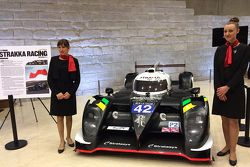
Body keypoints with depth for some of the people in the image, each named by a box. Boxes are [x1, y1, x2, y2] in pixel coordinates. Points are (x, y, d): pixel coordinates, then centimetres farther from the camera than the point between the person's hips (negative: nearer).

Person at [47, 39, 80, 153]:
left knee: (69, 116, 12)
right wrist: (56, 92, -11)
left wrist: (70, 92, -11)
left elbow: (77, 79, 0)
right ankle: (62, 141, 17)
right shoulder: (54, 60, 0)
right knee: (59, 117, 5)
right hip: (57, 93, 0)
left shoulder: (74, 61, -2)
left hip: (70, 93, 0)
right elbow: (50, 79, 0)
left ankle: (68, 137, 30)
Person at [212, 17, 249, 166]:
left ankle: (233, 151, 14)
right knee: (224, 119, 11)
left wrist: (227, 87, -16)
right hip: (220, 89, 4)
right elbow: (216, 71, 1)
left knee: (233, 121, 2)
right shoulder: (220, 50, 6)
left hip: (235, 90, -3)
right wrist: (218, 89, -10)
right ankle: (227, 145, 26)